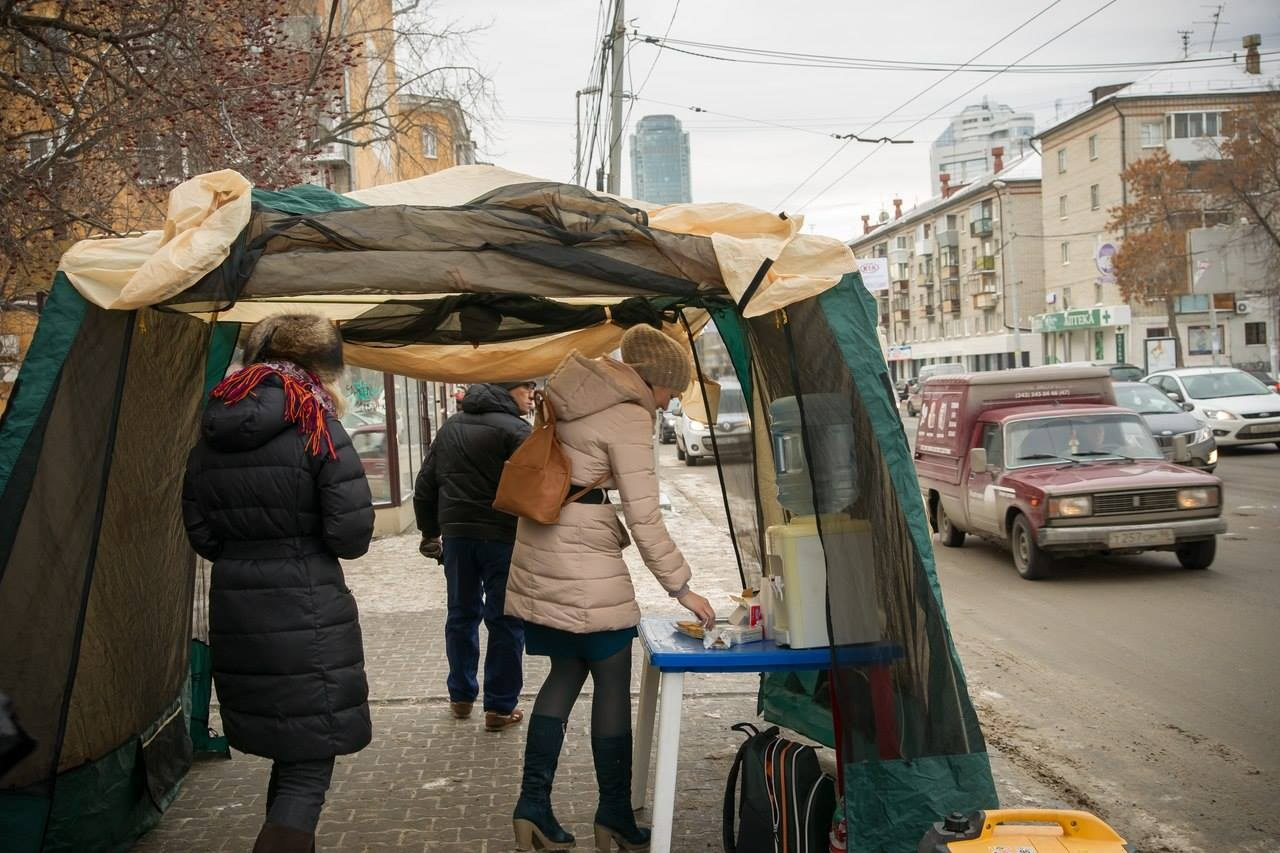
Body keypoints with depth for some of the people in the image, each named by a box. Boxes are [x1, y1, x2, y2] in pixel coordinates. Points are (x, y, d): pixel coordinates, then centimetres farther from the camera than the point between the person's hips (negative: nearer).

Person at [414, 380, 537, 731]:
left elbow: (425, 486, 16)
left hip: (457, 534, 6)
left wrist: (430, 532, 24)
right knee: (505, 621, 3)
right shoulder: (515, 429, -9)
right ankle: (500, 707, 7)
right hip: (503, 535, -6)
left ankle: (461, 696, 28)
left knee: (461, 614, 18)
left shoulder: (450, 427, 13)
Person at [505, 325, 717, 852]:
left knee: (565, 672, 16)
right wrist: (679, 587, -9)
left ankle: (533, 807, 16)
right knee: (613, 684, 4)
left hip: (539, 554, 9)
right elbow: (644, 518, -16)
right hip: (584, 565, -9)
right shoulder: (629, 416, -14)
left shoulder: (574, 393, 11)